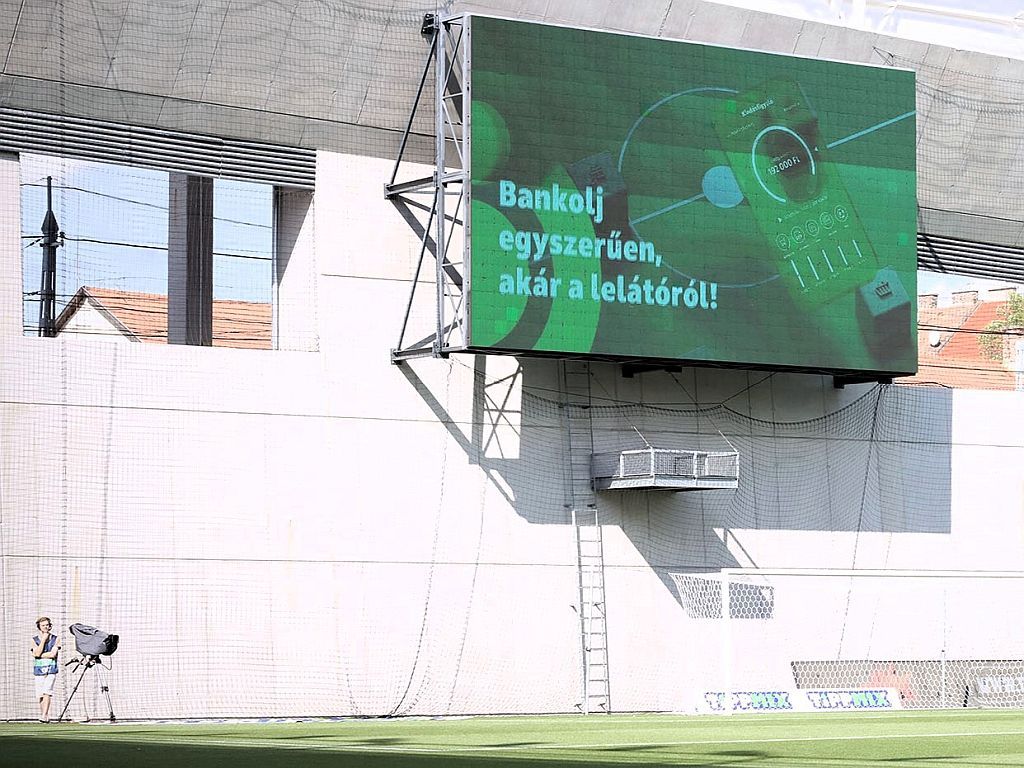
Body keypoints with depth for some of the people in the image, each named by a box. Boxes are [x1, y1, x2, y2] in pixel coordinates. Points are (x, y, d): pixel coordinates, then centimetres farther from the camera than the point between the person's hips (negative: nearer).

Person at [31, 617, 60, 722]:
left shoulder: (55, 639, 5)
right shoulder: (34, 640, 7)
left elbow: (53, 654, -6)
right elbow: (37, 653, -8)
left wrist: (40, 655, -6)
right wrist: (44, 639, -7)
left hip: (51, 670, -2)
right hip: (38, 671, 2)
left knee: (47, 692, -18)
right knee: (40, 695, 1)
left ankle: (44, 716, -24)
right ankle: (44, 716, 10)